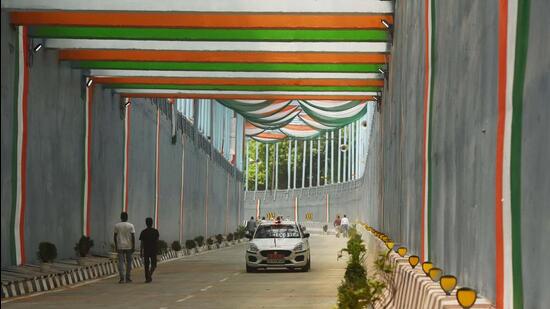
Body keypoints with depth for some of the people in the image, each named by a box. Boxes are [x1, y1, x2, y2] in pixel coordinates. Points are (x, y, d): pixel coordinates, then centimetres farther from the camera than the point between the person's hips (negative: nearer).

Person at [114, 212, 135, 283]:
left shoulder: (117, 226, 1)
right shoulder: (131, 226, -3)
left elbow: (115, 236, 3)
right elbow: (133, 237, -6)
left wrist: (116, 246, 11)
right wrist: (133, 246, -1)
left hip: (120, 246, 1)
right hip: (129, 246, -1)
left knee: (121, 262, 0)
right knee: (129, 262, 10)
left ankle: (121, 278, -8)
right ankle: (128, 278, 12)